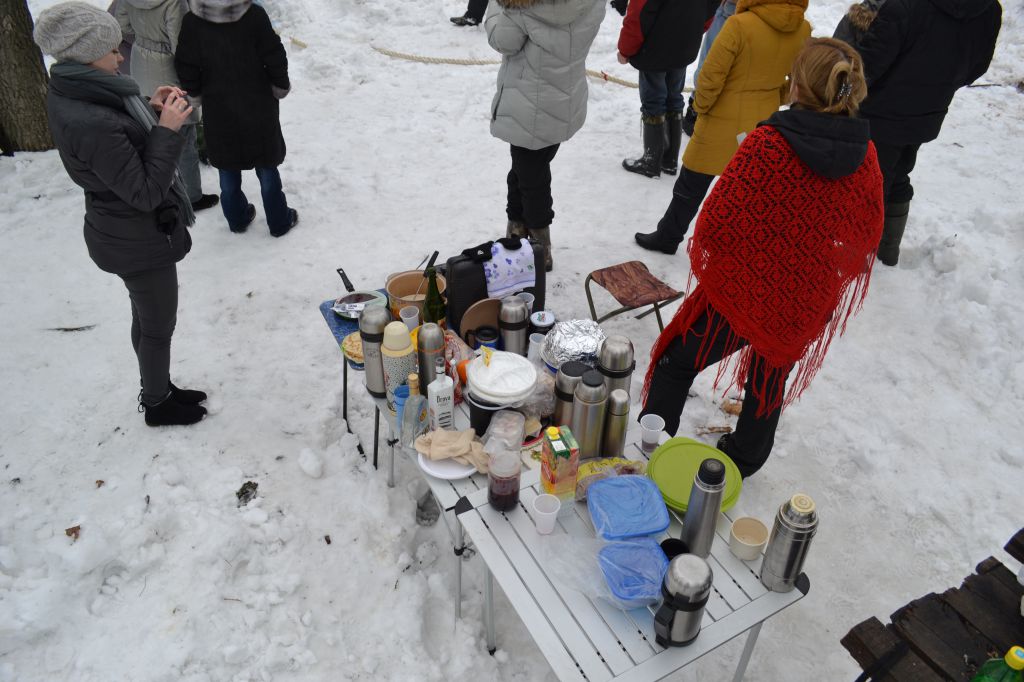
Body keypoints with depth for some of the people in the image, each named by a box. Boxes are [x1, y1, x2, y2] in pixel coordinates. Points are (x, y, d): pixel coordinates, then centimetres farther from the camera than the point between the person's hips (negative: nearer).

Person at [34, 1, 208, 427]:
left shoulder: (69, 93, -2)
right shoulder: (92, 123, -32)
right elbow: (146, 192, -27)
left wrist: (149, 111, -3)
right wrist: (167, 128, -24)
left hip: (122, 231, 9)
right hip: (139, 241, -9)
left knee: (146, 319, 24)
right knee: (158, 327, 11)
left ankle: (159, 390, 44)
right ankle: (157, 405, 32)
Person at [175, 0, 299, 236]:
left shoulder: (192, 21, -11)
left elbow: (185, 67, -6)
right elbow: (275, 58, -14)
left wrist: (198, 94, 12)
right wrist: (281, 87, 3)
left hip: (218, 110, 2)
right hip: (258, 107, -1)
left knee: (227, 169, 18)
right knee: (266, 167, 12)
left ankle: (237, 218, 32)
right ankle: (280, 222, 22)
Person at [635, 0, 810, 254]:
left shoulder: (740, 24, -23)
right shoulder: (803, 30, -5)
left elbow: (711, 76, -19)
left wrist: (701, 105, -2)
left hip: (724, 121, -5)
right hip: (763, 123, 5)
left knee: (691, 185, 11)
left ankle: (667, 237, 24)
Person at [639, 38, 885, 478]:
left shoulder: (766, 144, -22)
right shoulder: (865, 157, -7)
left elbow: (718, 221, -20)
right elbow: (867, 236, 4)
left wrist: (704, 251, 2)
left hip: (740, 287, -5)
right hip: (806, 304, 5)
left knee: (676, 363, 15)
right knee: (770, 381, 25)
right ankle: (741, 462, 45)